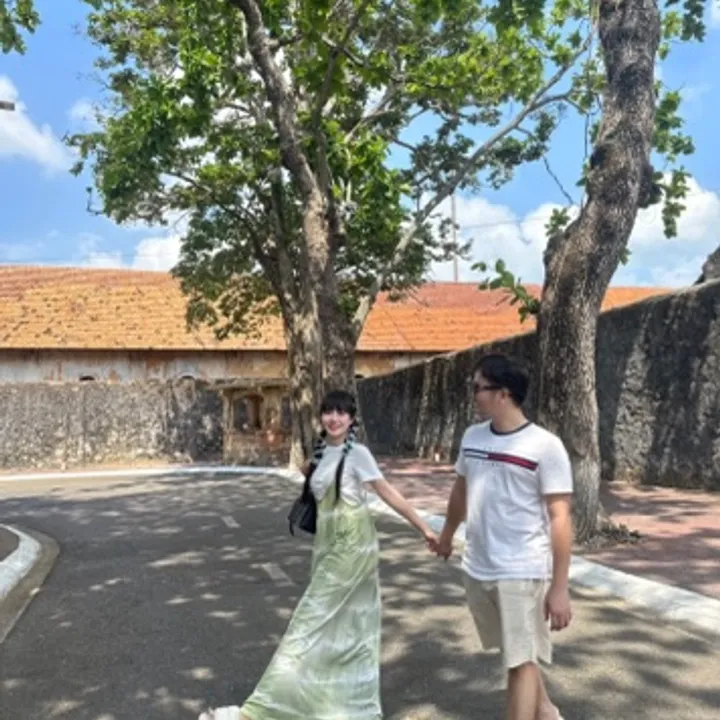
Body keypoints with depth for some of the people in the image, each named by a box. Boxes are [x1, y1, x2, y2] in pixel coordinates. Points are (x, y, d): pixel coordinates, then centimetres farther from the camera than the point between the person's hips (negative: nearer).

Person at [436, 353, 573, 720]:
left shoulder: (545, 446, -16)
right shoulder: (472, 436, 2)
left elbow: (560, 518, -16)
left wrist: (559, 588, -18)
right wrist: (447, 534, 31)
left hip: (522, 573, -6)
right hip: (476, 569, 7)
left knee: (521, 661, 1)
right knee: (515, 653, 22)